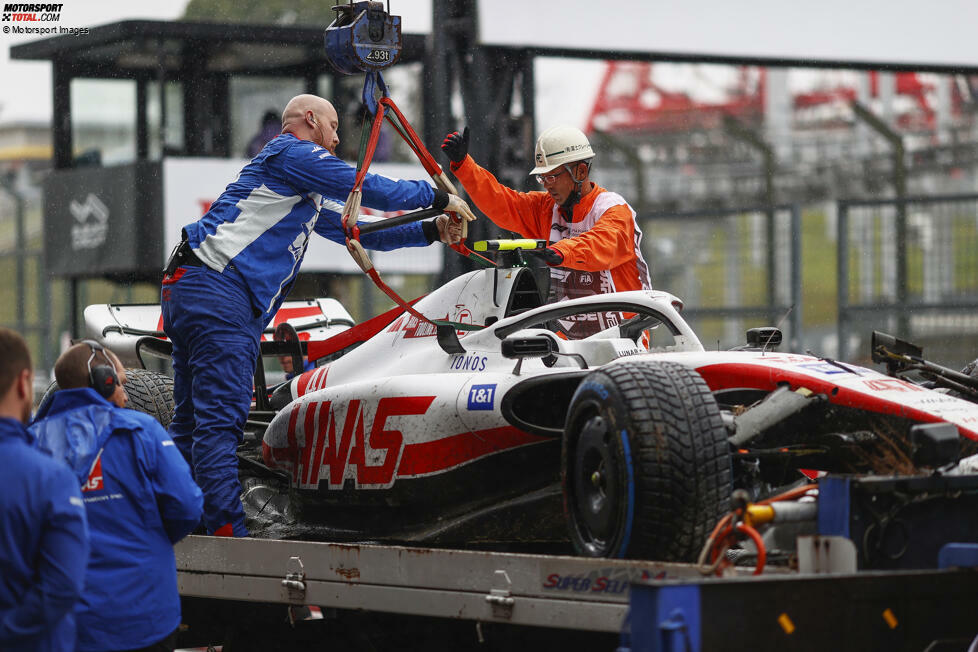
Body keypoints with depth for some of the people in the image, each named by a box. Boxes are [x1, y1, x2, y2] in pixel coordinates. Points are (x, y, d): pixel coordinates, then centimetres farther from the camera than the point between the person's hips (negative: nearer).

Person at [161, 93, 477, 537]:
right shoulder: (289, 152, 0)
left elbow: (357, 231, 32)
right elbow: (366, 189, -4)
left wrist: (430, 231, 24)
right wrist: (439, 198, 6)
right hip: (217, 288, -11)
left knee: (193, 420, 10)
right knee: (221, 418, -15)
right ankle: (227, 531, -21)